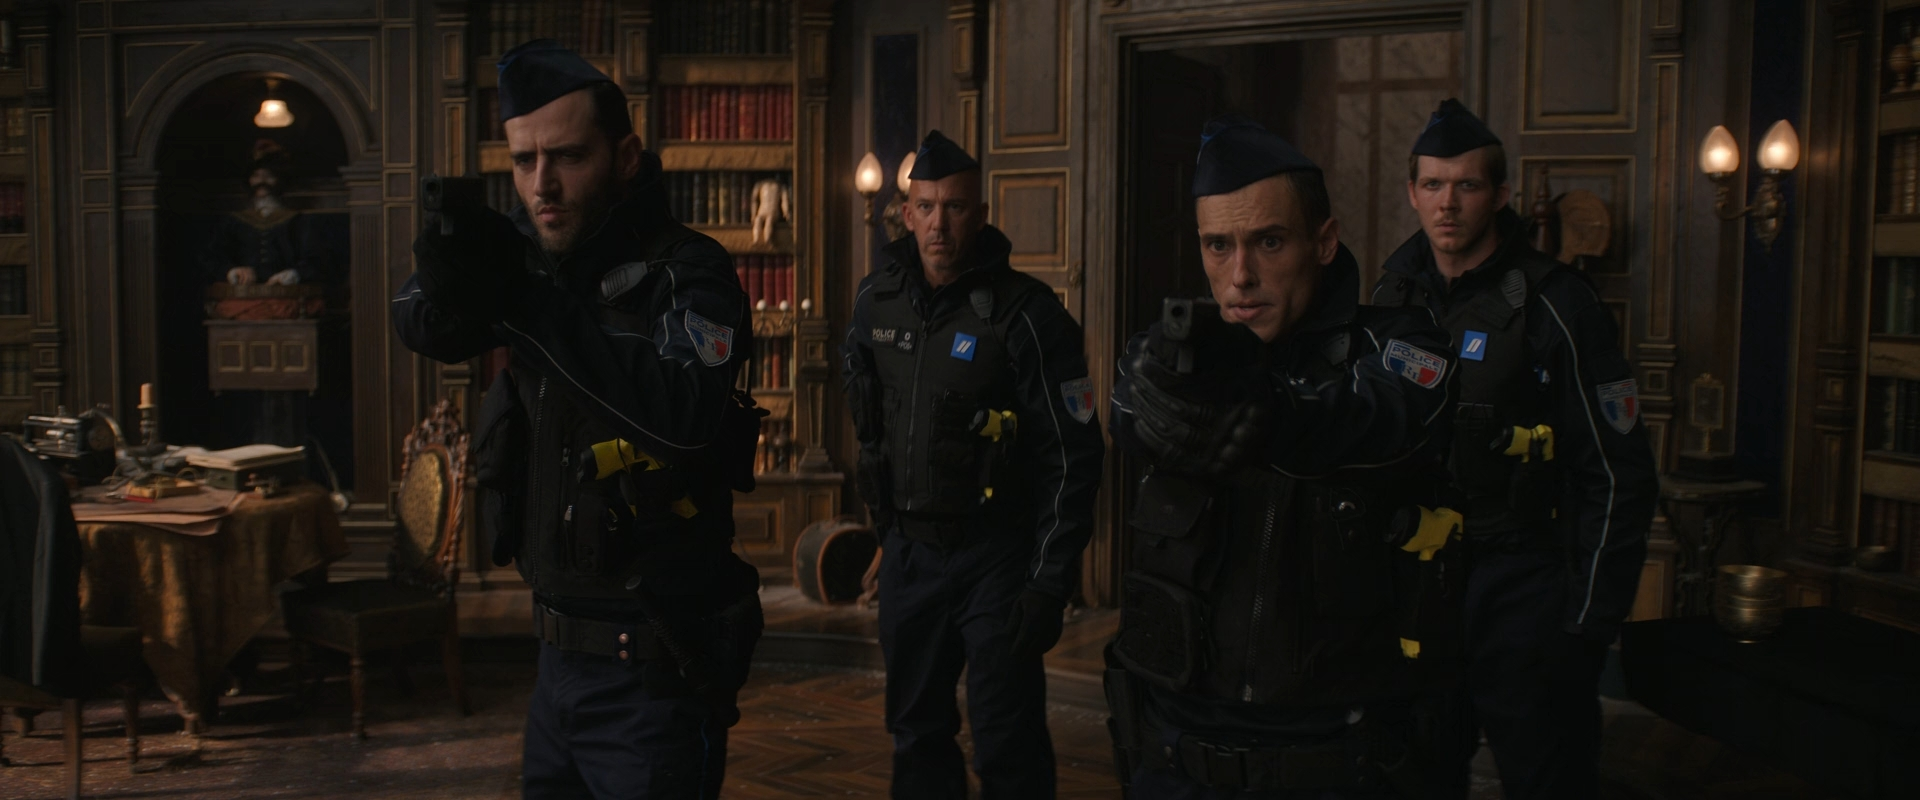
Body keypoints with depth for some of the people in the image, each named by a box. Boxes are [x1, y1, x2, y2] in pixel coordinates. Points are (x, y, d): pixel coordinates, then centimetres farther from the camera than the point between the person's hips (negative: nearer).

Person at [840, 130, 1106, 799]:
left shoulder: (1025, 313, -15)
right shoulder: (876, 301, 2)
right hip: (907, 551, 6)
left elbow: (1073, 458, -14)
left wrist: (1050, 587, -16)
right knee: (916, 732, 17)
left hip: (996, 558, -5)